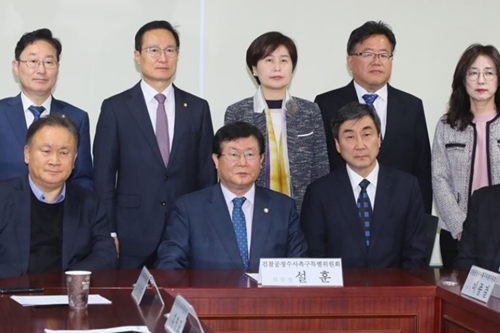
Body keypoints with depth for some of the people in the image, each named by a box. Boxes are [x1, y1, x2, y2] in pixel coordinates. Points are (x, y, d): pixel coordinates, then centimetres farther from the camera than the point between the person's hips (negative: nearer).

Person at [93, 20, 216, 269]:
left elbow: (207, 174, 9)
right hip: (133, 239, -2)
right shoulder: (115, 108, 1)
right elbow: (104, 176, 0)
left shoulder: (197, 108, 8)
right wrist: (108, 233, -5)